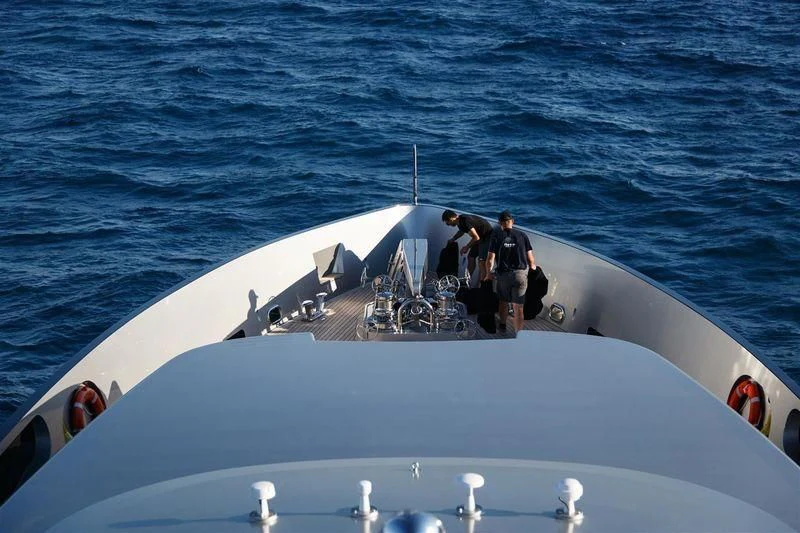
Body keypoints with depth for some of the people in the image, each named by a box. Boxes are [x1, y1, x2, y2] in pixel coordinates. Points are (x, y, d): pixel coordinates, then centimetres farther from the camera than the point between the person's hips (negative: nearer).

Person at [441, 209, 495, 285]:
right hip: (480, 237, 10)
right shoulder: (460, 221, 2)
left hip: (488, 237, -10)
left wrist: (467, 247, -14)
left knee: (482, 262, -14)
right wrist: (452, 239, 17)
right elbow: (461, 231, 28)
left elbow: (476, 237, -25)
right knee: (470, 258, 13)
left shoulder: (465, 221, -27)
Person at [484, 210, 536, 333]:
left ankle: (502, 325, 37)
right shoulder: (522, 236, 1)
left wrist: (488, 274, 11)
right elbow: (530, 258, 2)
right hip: (521, 274, 0)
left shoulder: (496, 237, -1)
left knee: (503, 302, 23)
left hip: (503, 274, 0)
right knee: (518, 307, 1)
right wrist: (533, 268, 21)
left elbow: (490, 259, -5)